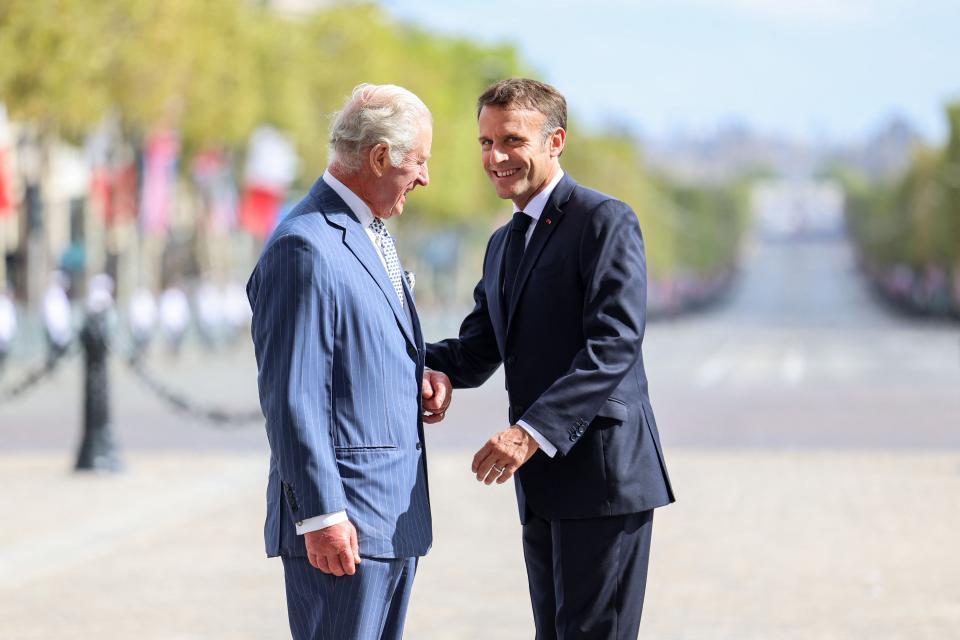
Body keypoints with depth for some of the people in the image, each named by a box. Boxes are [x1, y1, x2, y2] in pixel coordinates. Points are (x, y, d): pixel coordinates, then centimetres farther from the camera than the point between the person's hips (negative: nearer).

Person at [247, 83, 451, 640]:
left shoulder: (373, 234, 16)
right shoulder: (305, 249, -16)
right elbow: (292, 398, -19)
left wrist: (424, 374, 6)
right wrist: (322, 516, -20)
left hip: (397, 512, 10)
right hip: (344, 523, -10)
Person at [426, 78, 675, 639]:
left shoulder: (605, 222, -8)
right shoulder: (505, 244, 21)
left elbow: (614, 345, -19)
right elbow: (478, 352, 16)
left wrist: (531, 432, -27)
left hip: (601, 474, -9)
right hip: (543, 486, 9)